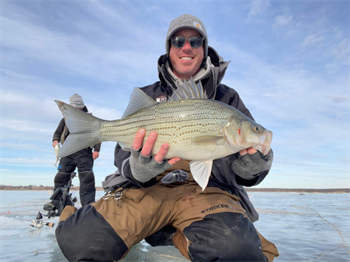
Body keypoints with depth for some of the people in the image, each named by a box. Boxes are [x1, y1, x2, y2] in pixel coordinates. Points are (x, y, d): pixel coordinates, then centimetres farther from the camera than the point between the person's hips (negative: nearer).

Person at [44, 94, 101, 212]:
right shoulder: (66, 119, 21)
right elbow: (57, 132, 24)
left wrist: (96, 149, -5)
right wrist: (55, 140, 0)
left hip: (84, 153, -3)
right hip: (68, 152, 3)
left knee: (87, 176, -12)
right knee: (61, 176, 0)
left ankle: (88, 203, -9)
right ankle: (56, 202, 12)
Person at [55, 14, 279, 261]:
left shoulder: (227, 97, 14)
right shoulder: (147, 96, 16)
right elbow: (124, 152, 8)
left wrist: (253, 164, -17)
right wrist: (137, 168, -17)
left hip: (205, 189, 1)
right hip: (147, 186, 1)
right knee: (79, 239, -24)